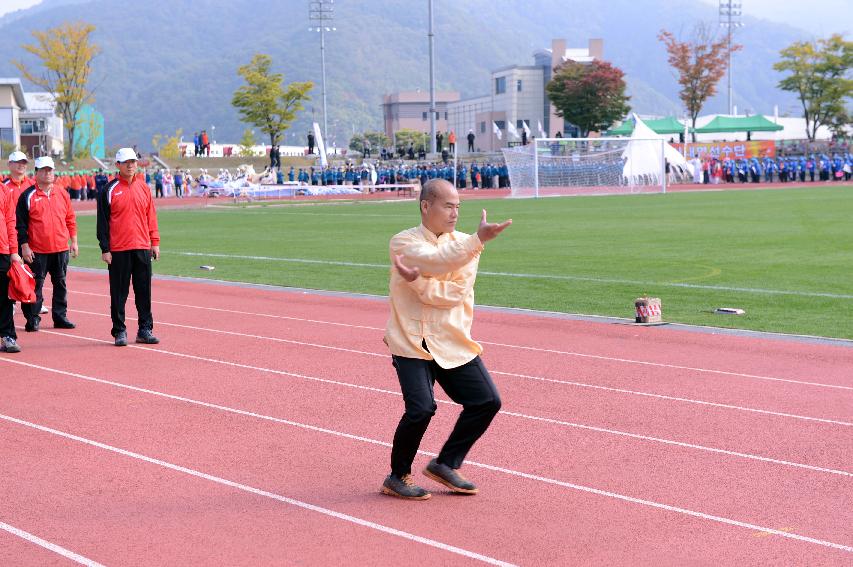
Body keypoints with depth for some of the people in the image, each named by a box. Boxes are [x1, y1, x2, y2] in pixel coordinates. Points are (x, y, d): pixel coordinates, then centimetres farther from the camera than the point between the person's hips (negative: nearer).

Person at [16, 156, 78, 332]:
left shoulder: (62, 194, 10)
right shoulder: (28, 196, -2)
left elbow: (70, 219, 14)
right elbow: (21, 223, -3)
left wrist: (74, 241, 9)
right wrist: (24, 246, -9)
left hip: (61, 249, 4)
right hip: (37, 251, -4)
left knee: (60, 284, 9)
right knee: (36, 285, -1)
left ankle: (60, 316, 17)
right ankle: (32, 318, 5)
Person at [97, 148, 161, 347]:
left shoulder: (143, 187, 9)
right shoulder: (110, 190, -2)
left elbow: (151, 216, 13)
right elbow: (103, 222, -2)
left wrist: (155, 242, 8)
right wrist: (105, 249, -7)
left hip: (142, 248, 3)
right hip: (118, 250, -3)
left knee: (144, 291, 6)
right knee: (119, 293, 2)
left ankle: (145, 330, 12)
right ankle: (119, 331, 9)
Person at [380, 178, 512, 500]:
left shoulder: (464, 244, 5)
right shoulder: (403, 243, -7)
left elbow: (458, 292, -10)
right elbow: (436, 261, -28)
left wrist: (418, 283, -23)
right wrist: (478, 240, -38)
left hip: (453, 343, 5)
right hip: (411, 343, -5)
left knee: (487, 402, -1)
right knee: (421, 409, -20)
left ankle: (445, 465, 18)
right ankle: (397, 478, 3)